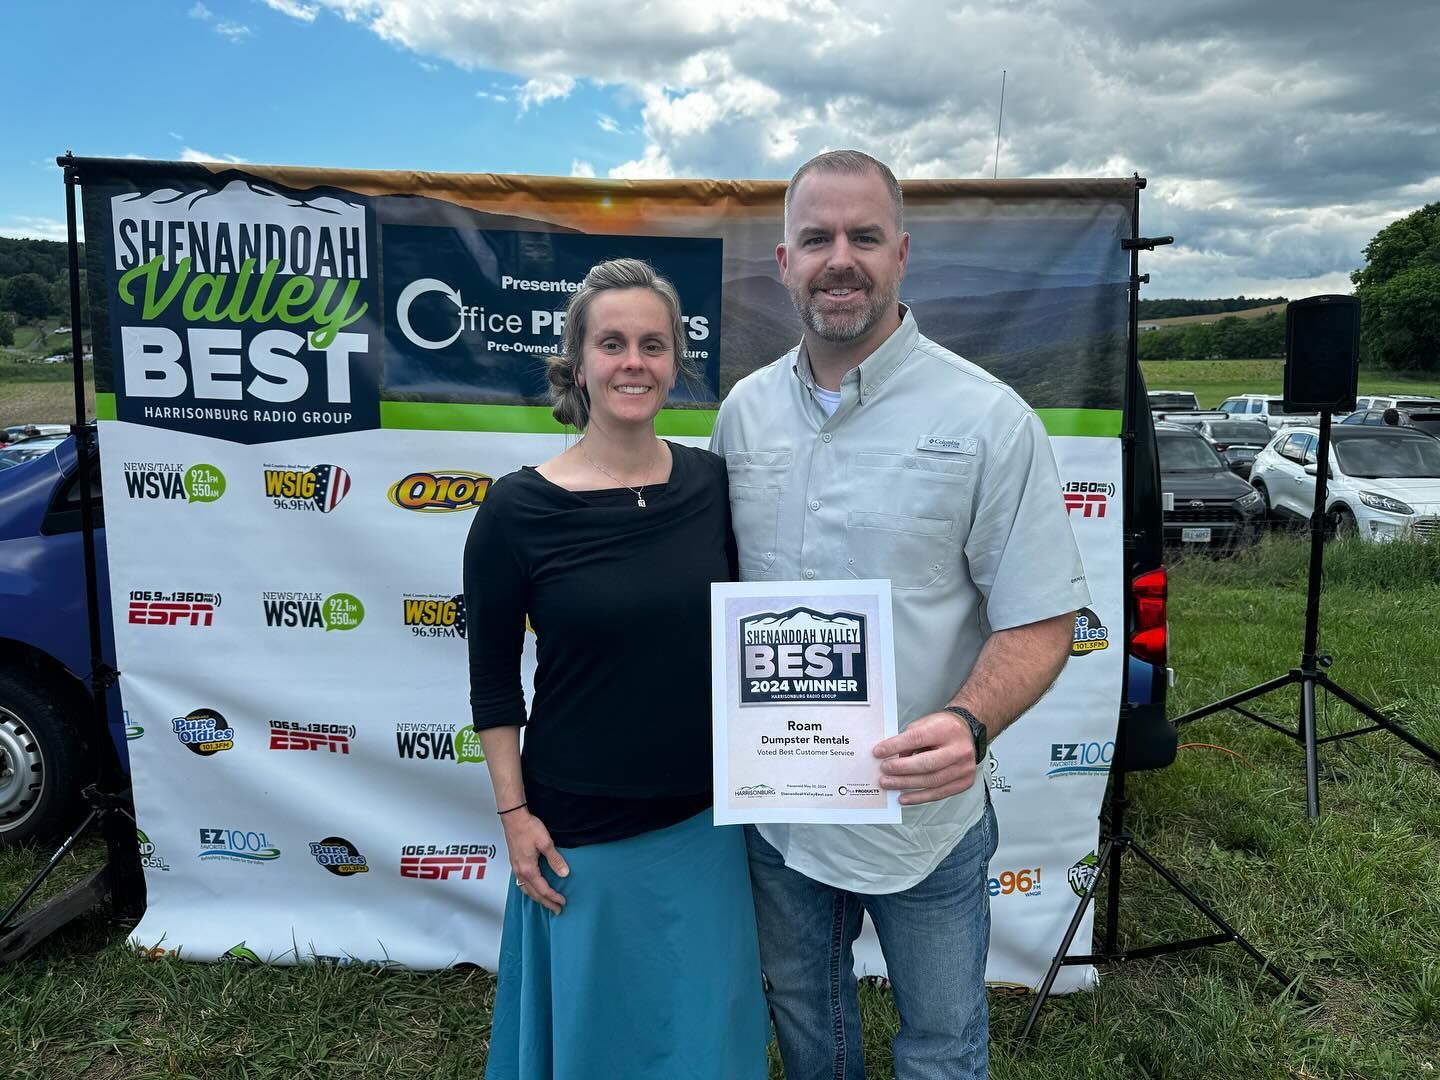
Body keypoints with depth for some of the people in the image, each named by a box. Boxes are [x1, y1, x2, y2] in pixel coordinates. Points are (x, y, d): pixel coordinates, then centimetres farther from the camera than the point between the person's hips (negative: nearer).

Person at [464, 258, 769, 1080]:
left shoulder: (714, 483, -5)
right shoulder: (518, 508, -14)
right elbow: (494, 680, -6)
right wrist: (513, 813, -6)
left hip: (704, 815, 3)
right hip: (580, 825, -2)